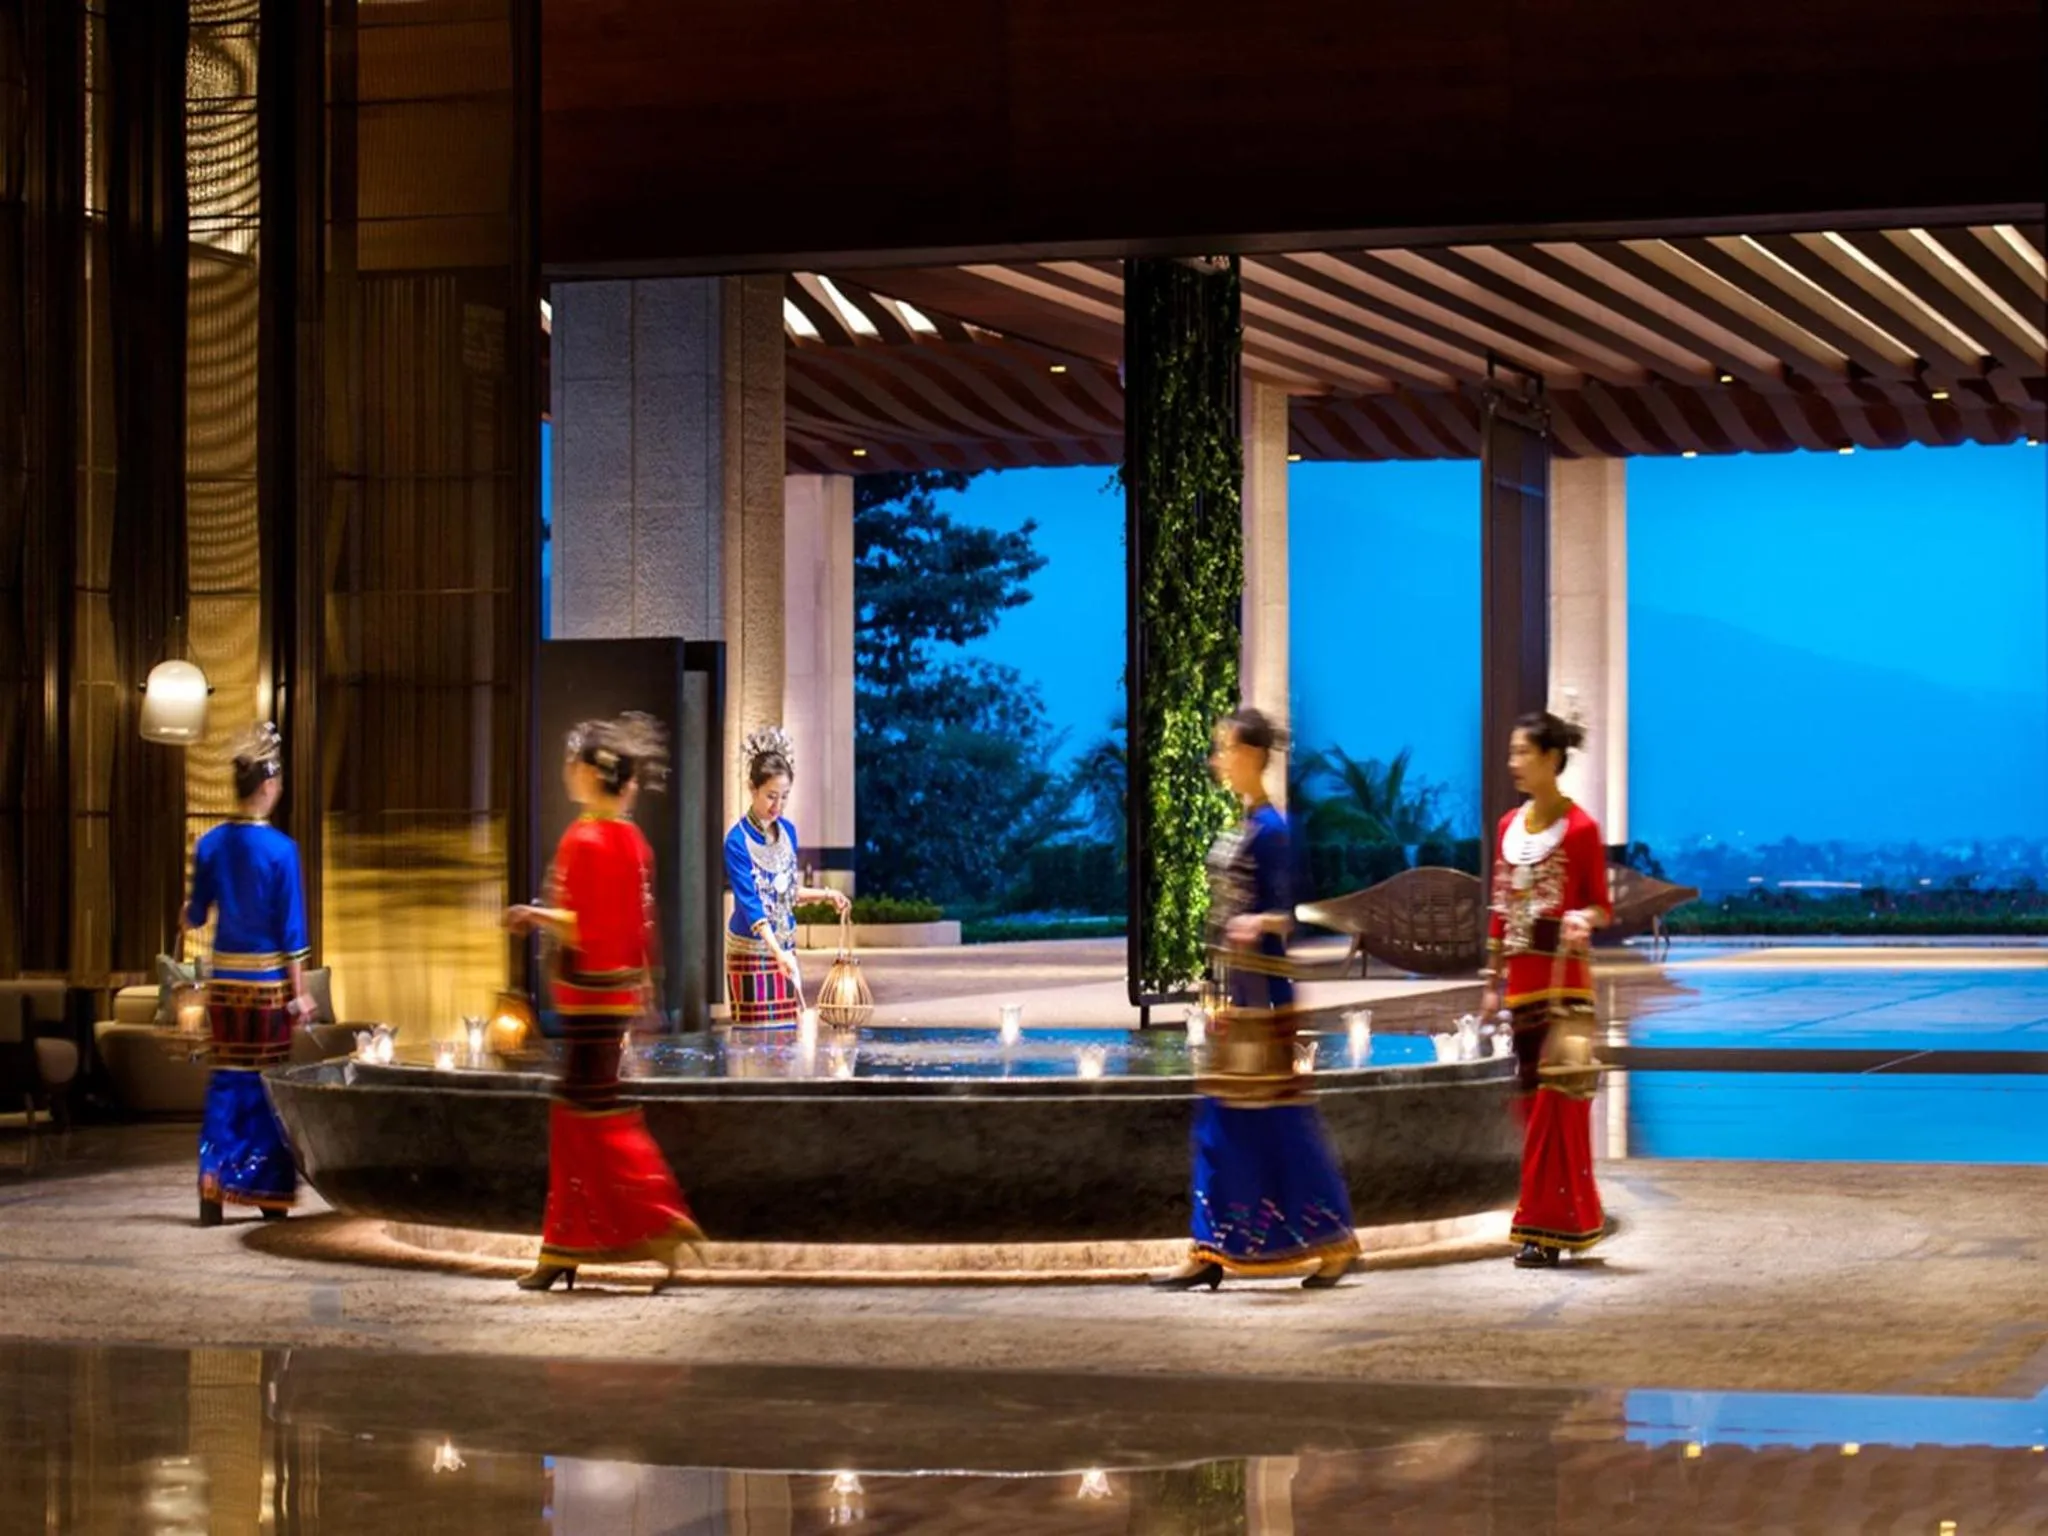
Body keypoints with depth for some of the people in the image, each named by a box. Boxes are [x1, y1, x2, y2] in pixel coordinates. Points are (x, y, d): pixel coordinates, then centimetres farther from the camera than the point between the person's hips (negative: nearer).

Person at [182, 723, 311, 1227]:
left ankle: (213, 1184, 4)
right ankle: (269, 1192, 13)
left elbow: (197, 913, 9)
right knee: (266, 1083, 7)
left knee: (226, 1079, 11)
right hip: (268, 980, -3)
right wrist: (299, 992, -5)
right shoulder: (280, 849, -12)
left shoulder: (211, 845, -1)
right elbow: (291, 929, -11)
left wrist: (187, 920, 34)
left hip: (225, 978, 3)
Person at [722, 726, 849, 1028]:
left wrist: (825, 895, 1)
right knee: (756, 1035, -3)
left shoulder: (788, 830, 2)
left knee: (789, 1029, 6)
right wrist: (777, 952, -39)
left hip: (785, 948, 6)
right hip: (751, 951, -6)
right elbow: (750, 903, -28)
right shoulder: (738, 841, -19)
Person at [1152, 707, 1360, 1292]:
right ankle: (1211, 1249, 9)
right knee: (1219, 1118, 7)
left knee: (1279, 1117, -4)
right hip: (1230, 988, 9)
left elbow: (1285, 912, -17)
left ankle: (1336, 1241, 6)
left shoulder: (1270, 829, -14)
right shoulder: (1235, 824, 13)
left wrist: (1258, 924, -37)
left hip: (1261, 990, -9)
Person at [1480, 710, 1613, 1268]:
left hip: (1563, 980, -7)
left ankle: (1547, 1227, -4)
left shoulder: (1580, 830, -7)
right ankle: (1556, 1218, 18)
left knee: (1555, 1098, -6)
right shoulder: (1510, 827, 12)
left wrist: (1584, 921, -25)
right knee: (1531, 1097, 9)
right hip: (1521, 980, 7)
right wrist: (1493, 980, 14)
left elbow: (1601, 905, -3)